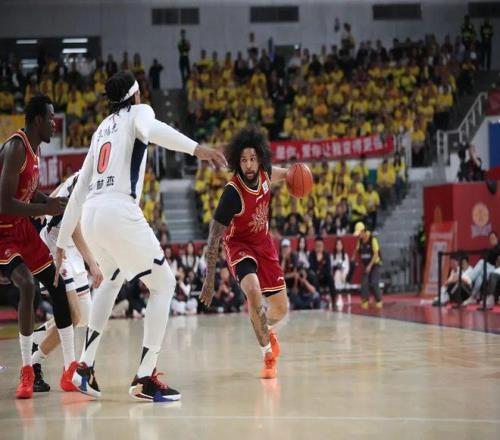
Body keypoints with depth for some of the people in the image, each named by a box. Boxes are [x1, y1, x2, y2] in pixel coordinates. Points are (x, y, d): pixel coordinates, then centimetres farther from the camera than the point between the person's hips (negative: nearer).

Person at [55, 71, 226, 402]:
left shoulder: (102, 128, 27)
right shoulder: (138, 111, 10)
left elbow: (80, 189, 27)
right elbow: (152, 130, -18)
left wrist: (63, 241, 30)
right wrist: (196, 148, -32)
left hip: (91, 214, 7)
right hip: (119, 211, -7)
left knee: (113, 279, 32)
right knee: (164, 284, 4)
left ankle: (86, 366, 25)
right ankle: (145, 378, -4)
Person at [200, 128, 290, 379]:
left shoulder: (265, 173, -15)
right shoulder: (233, 193, -31)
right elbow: (214, 238, -26)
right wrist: (209, 281, -27)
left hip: (263, 242, 5)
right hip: (238, 244, -5)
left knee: (281, 308, 8)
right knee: (253, 290, -33)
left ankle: (268, 330, 45)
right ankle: (268, 355, -19)